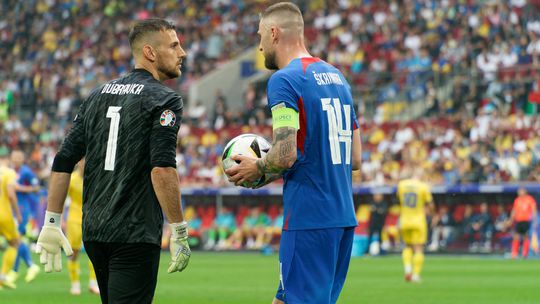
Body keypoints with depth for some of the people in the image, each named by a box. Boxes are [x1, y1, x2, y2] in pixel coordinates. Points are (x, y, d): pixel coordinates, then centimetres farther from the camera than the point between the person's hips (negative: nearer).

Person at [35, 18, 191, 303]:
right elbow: (162, 170, -19)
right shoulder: (164, 99, -7)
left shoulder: (98, 96, 14)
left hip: (93, 232, 7)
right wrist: (178, 231, -15)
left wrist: (51, 223, 14)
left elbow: (63, 162, 10)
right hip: (135, 236, -7)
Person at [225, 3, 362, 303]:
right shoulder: (337, 77, 17)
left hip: (309, 219, -8)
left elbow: (285, 154, -19)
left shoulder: (284, 80, -9)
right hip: (344, 216, 8)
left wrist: (258, 169, 2)